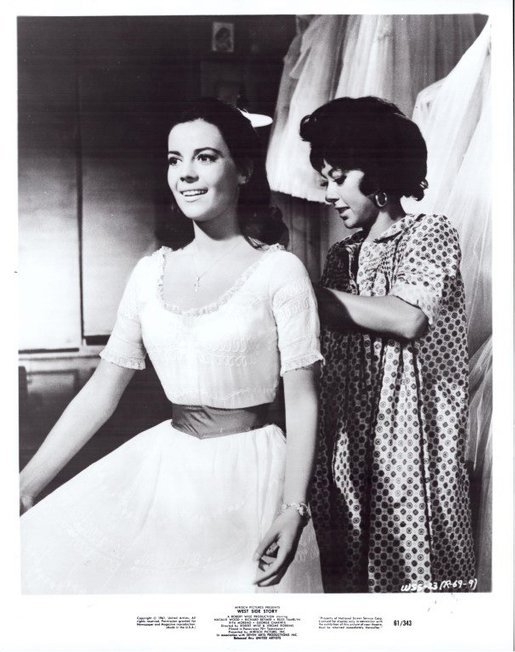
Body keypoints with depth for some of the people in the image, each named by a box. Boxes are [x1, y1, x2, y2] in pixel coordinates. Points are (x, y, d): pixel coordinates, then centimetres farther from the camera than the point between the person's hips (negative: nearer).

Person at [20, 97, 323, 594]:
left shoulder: (279, 270, -10)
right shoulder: (150, 273, 3)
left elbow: (302, 401, -9)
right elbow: (101, 391, 4)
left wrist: (293, 510, -16)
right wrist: (28, 483, 3)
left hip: (248, 475, -4)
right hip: (164, 468, 4)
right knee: (40, 553, 3)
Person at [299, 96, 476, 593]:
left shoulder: (430, 233, 0)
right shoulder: (340, 256, 14)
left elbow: (408, 319, -18)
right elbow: (326, 348, 13)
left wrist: (309, 294, -15)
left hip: (409, 440, -5)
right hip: (346, 442, 5)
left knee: (409, 561, -1)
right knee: (347, 567, 8)